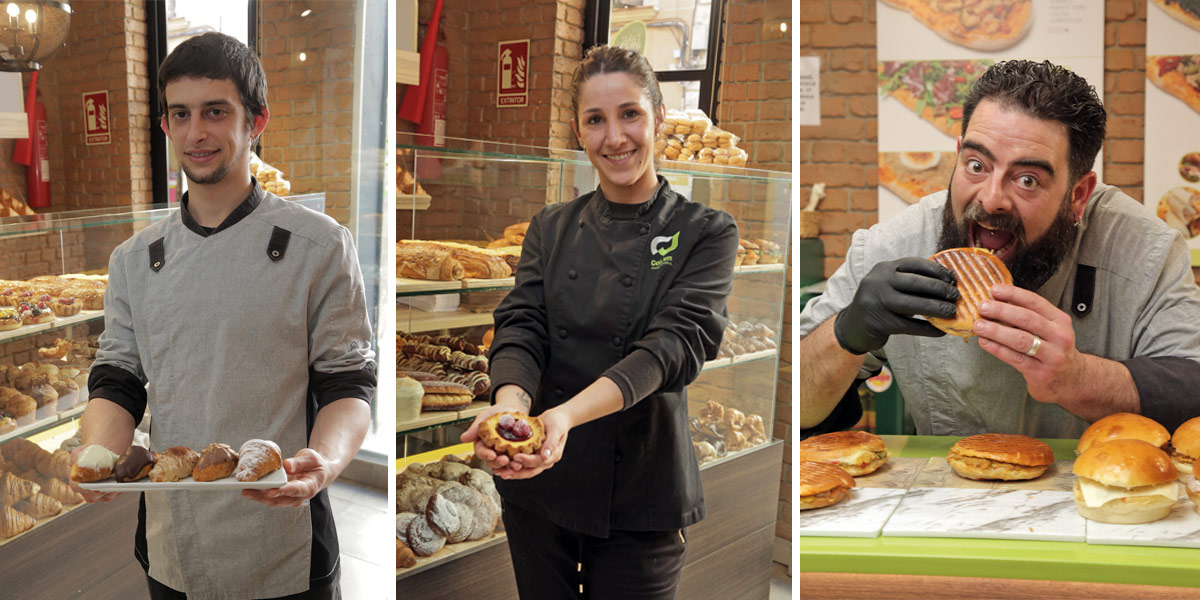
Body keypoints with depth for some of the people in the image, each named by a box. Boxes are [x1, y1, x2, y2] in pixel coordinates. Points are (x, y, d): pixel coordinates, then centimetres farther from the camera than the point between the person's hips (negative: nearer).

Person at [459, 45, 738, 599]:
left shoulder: (706, 232, -5)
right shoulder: (550, 228, 6)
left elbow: (677, 343, -19)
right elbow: (520, 325, -6)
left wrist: (568, 414, -35)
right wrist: (511, 402, -30)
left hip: (641, 492, -3)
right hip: (538, 485, 3)